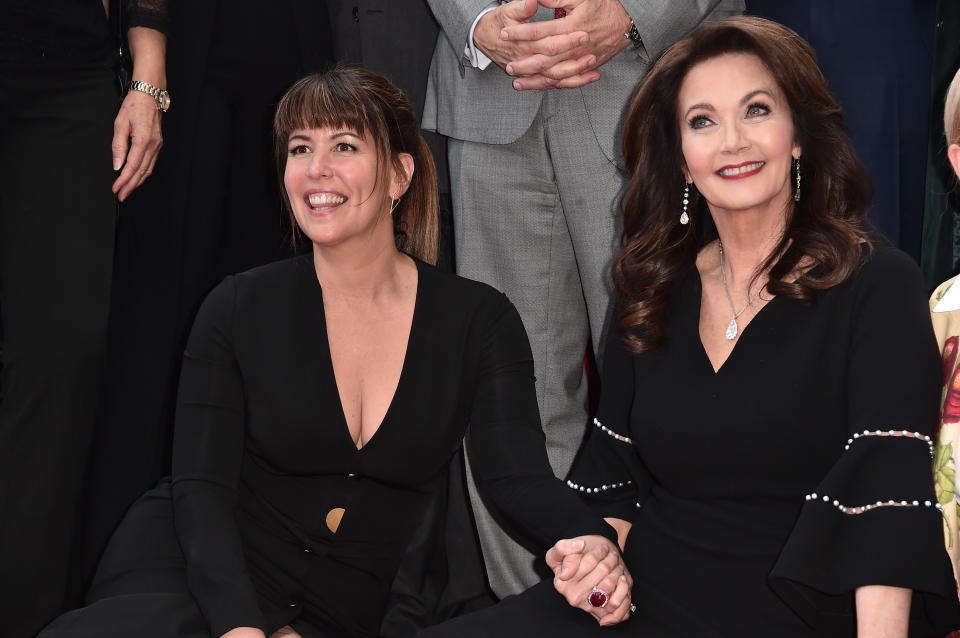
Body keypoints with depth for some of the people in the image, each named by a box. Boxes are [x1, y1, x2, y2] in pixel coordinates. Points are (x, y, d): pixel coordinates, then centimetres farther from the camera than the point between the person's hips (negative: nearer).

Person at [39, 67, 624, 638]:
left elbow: (522, 476, -11)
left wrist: (592, 540, -35)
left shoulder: (478, 319, -1)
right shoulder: (240, 308, -1)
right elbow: (201, 486, -6)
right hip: (199, 573, -3)